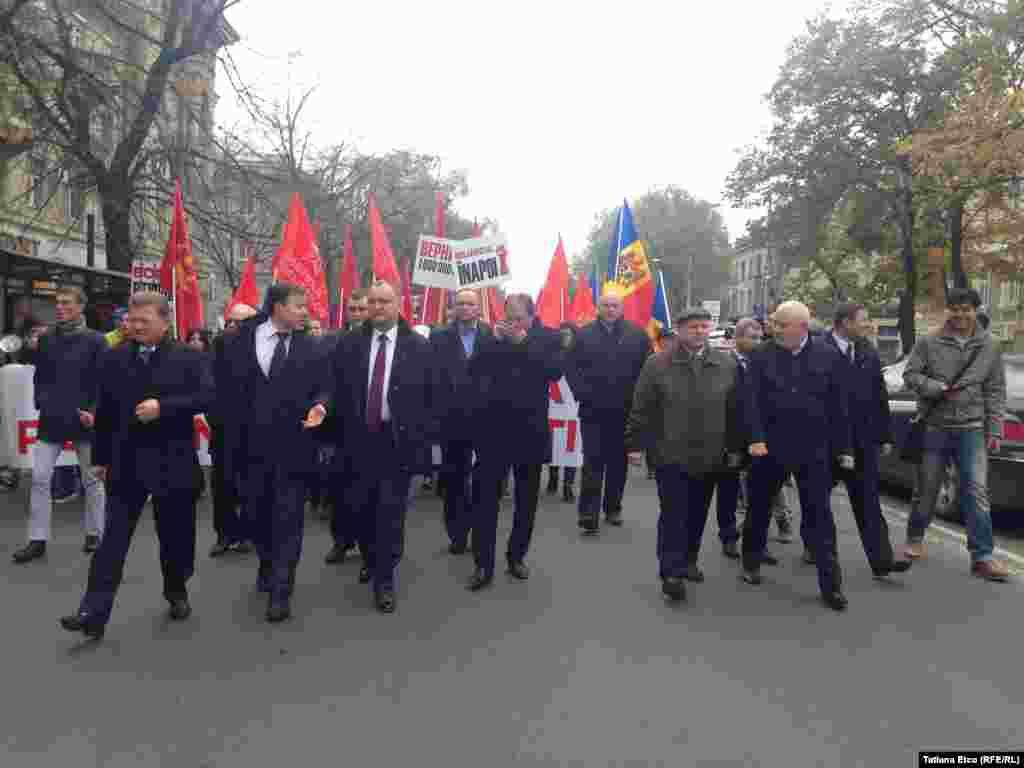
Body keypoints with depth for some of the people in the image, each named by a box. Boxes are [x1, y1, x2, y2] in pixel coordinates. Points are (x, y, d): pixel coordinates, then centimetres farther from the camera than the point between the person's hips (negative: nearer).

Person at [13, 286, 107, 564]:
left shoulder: (95, 340, -5)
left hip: (83, 419, -3)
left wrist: (94, 411, -16)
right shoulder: (46, 339, 7)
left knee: (92, 479, 8)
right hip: (51, 419, 4)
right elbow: (39, 376, 13)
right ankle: (37, 540, 10)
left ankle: (94, 533, 22)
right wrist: (41, 402, -1)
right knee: (39, 478, 1)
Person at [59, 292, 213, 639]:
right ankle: (94, 613, 4)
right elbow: (105, 411, 10)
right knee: (113, 538, 1)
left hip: (172, 462, -2)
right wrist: (101, 457, 11)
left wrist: (163, 406, -23)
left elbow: (208, 397, -14)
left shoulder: (188, 358, -3)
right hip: (126, 462, 2)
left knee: (175, 535, 10)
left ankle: (176, 592, 31)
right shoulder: (115, 358, 7)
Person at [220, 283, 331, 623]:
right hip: (251, 445, 2)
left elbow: (323, 387, 3)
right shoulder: (242, 340, 0)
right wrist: (231, 438, -2)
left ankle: (280, 592, 8)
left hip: (293, 446, -2)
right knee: (256, 515, 18)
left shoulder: (310, 348, 0)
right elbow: (230, 388, 1)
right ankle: (268, 566, 44)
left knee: (288, 520, 0)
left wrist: (319, 407, -20)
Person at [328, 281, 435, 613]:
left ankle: (384, 580, 14)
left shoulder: (419, 346, -2)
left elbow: (431, 396, -1)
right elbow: (338, 391, 5)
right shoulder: (349, 344, 3)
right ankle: (370, 559, 40)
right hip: (359, 439, 3)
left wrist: (424, 437, -5)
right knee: (361, 509, 14)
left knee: (391, 512, 0)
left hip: (399, 441, -2)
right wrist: (341, 434, 0)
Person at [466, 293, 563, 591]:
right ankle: (483, 565, 7)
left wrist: (524, 342, -18)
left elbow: (555, 371, -16)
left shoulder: (548, 337, -1)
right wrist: (494, 340, -16)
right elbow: (473, 370, -6)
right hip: (495, 428, 0)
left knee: (526, 500, 12)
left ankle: (516, 556, 29)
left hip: (530, 429, 0)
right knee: (487, 498, -1)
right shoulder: (492, 334, 2)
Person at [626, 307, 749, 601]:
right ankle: (671, 572, 5)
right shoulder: (657, 364, -5)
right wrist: (635, 444, -5)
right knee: (673, 514, -2)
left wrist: (735, 448, 8)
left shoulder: (727, 364, 4)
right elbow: (641, 409, -4)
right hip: (671, 455, -3)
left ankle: (688, 561, 32)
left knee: (697, 514, 15)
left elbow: (736, 411, 8)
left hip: (710, 456, 4)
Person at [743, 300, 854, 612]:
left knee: (819, 515, 2)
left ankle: (831, 584, 9)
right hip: (769, 446, 1)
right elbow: (753, 401, -7)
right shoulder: (762, 356, -1)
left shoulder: (828, 357, 1)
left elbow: (838, 407, 2)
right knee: (759, 508, 14)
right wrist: (756, 438, -18)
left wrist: (844, 448, 1)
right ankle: (751, 562, 34)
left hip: (813, 450, 0)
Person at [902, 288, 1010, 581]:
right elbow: (910, 375, -2)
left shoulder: (989, 347, 5)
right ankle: (915, 538, 28)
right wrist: (938, 388, -18)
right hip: (934, 427, -1)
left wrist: (994, 430, -1)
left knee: (977, 491, -4)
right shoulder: (928, 343, -1)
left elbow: (995, 392, 5)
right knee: (927, 489, 10)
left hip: (972, 429, 1)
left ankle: (982, 556, 3)